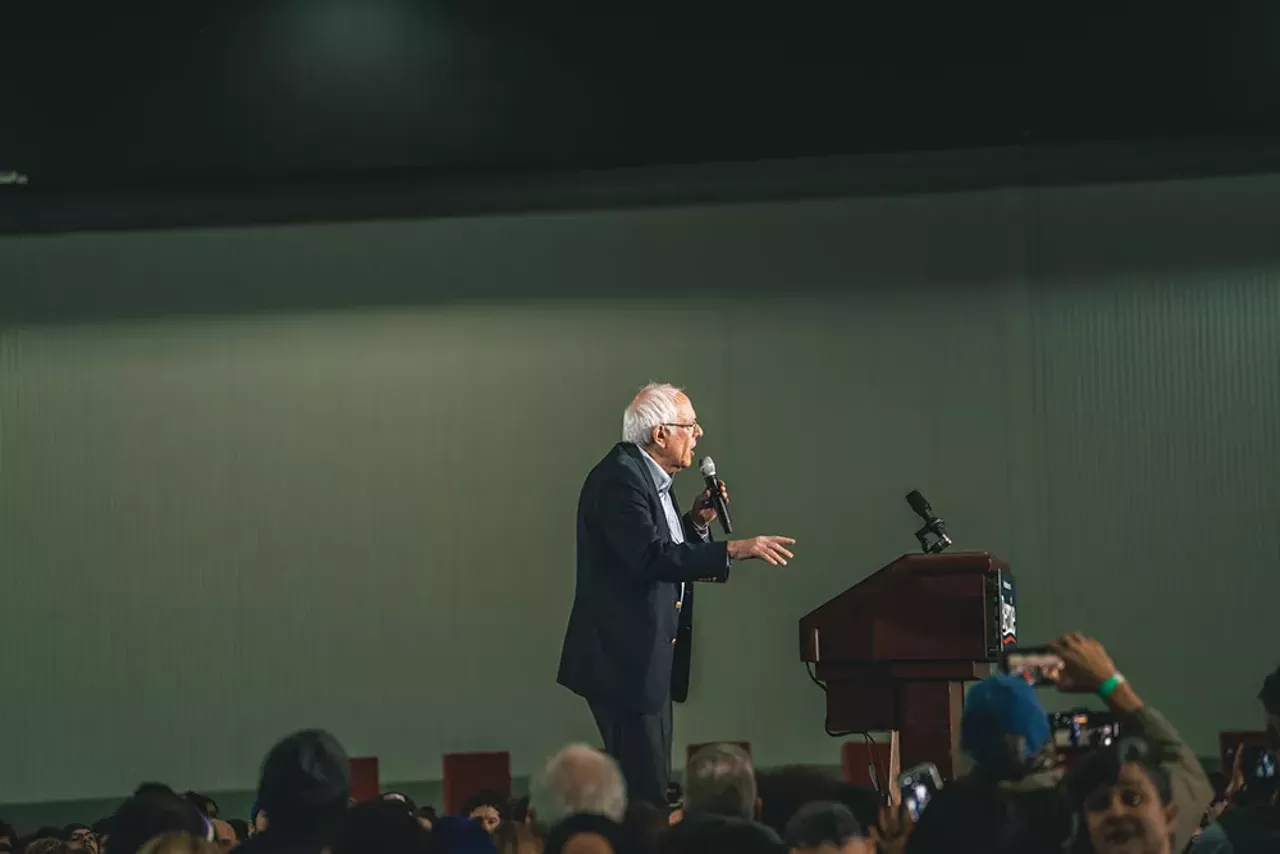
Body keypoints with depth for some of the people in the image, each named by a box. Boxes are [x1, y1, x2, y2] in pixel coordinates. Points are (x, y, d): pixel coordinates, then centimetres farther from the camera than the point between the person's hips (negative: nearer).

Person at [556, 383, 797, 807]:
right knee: (643, 792, -10)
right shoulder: (619, 478, -17)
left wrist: (697, 522, 3)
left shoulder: (651, 477, 14)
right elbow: (651, 557, -29)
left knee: (649, 785, 13)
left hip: (649, 659, 11)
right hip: (625, 660, -10)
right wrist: (733, 549, -31)